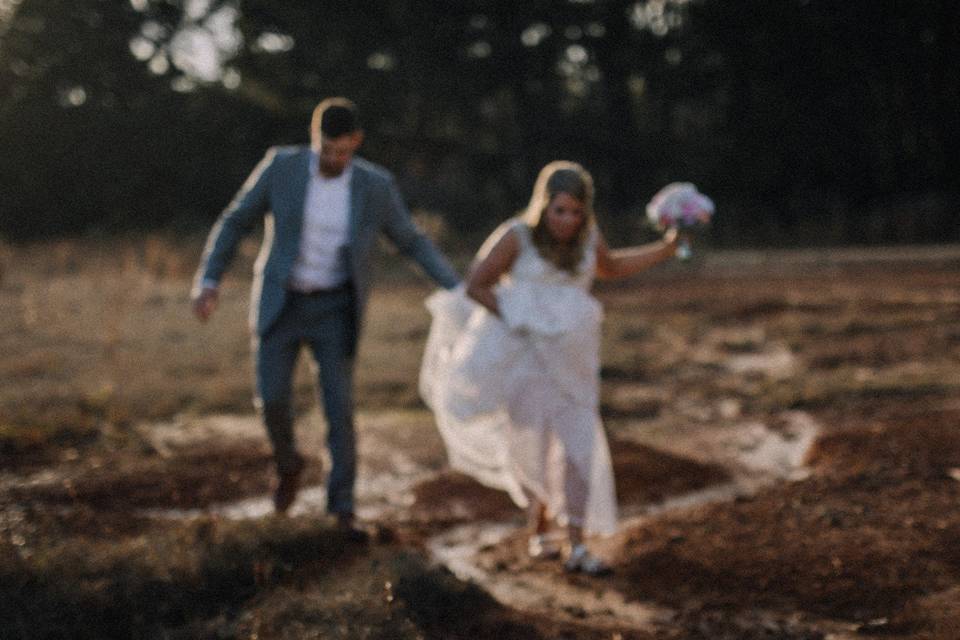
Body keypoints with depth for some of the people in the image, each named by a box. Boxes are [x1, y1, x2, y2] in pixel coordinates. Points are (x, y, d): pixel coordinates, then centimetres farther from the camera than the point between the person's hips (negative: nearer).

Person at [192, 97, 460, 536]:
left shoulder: (375, 185, -9)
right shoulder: (282, 166, -11)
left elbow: (412, 243, 4)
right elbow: (234, 223, -3)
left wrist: (459, 289, -6)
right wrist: (208, 283, -14)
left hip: (333, 308, 0)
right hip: (279, 303, 0)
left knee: (339, 406, -8)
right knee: (272, 399, -8)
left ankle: (342, 504, 9)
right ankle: (288, 463, 24)